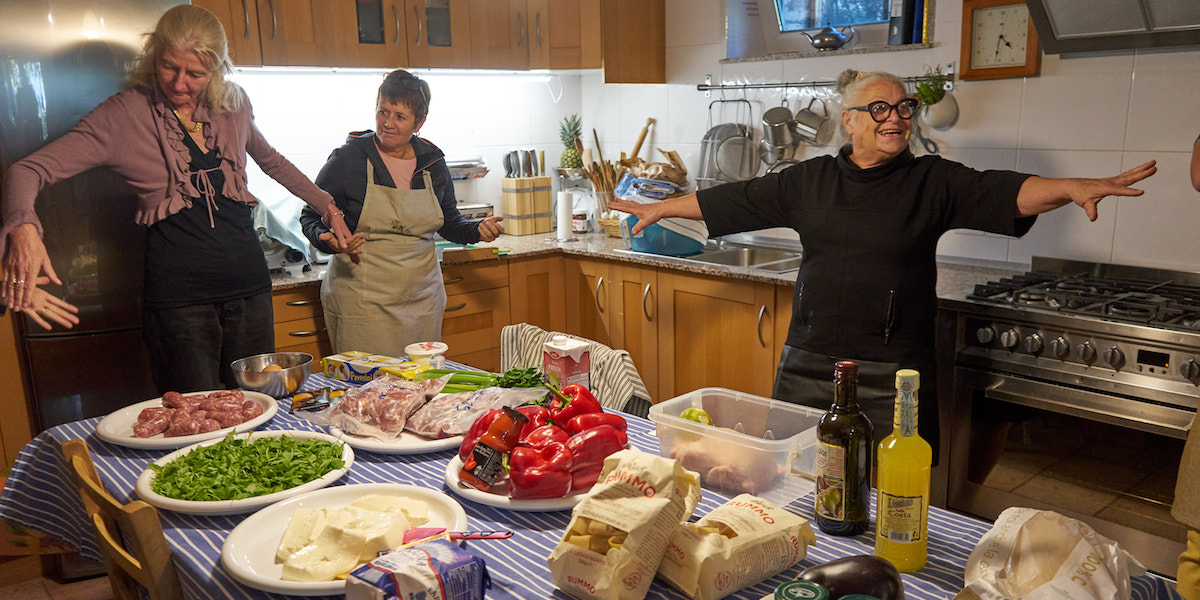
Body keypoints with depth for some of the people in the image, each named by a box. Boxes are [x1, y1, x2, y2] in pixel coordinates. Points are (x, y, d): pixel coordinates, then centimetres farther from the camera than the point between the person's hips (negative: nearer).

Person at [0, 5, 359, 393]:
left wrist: (327, 206, 26)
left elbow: (270, 160, 26)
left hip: (248, 278, 4)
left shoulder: (233, 104, 6)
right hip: (179, 291, -3)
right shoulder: (124, 114, -5)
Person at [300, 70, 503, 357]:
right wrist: (328, 239, -20)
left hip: (422, 299, 4)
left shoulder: (433, 162, 5)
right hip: (364, 299, -3)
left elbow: (449, 222, 17)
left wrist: (477, 230, -3)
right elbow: (311, 217, 2)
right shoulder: (348, 158, -6)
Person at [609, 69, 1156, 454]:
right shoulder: (809, 180, 7)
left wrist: (1074, 188, -31)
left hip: (893, 374, -2)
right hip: (809, 365, 2)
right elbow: (736, 201, 12)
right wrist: (659, 209, 16)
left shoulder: (933, 182, 1)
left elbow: (1005, 193, -12)